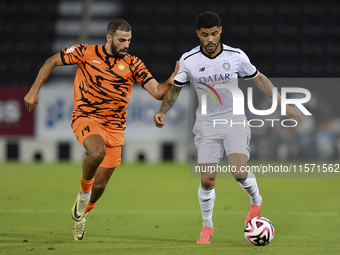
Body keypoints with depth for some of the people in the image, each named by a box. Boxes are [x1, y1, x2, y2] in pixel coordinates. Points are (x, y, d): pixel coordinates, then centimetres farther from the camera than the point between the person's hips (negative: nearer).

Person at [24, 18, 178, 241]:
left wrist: (174, 78, -24)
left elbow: (157, 92, -5)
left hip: (114, 127, 3)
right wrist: (35, 91, 2)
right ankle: (84, 191, -6)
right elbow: (52, 62, 7)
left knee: (100, 185, 5)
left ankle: (81, 215, 38)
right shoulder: (86, 53, -3)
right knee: (97, 152, -36)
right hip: (86, 118, -3)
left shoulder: (133, 64, 1)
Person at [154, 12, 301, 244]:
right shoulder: (188, 61, -6)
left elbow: (259, 79, 8)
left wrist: (284, 105, 7)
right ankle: (207, 226, 16)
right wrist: (162, 112, -7)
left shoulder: (236, 56, -6)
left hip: (235, 121, -1)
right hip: (207, 124, 1)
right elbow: (175, 88, 9)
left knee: (239, 172, -20)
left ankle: (256, 200, 13)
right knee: (207, 181, -8)